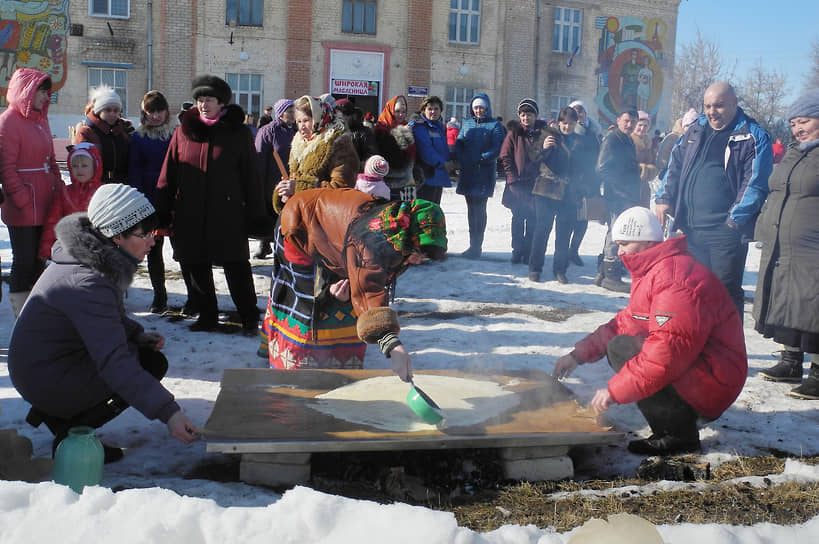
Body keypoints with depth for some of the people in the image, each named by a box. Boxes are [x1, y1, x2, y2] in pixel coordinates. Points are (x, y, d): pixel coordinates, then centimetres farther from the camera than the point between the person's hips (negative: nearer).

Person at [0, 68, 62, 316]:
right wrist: (22, 199, -17)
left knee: (38, 258, 12)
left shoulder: (41, 120, 16)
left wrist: (59, 188, 11)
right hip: (22, 210, -8)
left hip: (45, 204, 8)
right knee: (24, 260, -3)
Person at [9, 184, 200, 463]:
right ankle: (71, 435, -6)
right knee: (152, 364, -11)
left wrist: (136, 334, 0)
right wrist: (168, 412, -40)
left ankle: (53, 413, 12)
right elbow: (114, 363, -36)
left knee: (149, 354, 11)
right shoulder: (88, 282, -29)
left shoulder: (90, 257, 0)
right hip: (46, 383, -9)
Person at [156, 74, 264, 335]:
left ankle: (249, 319, 12)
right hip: (190, 217, 3)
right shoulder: (183, 132, 7)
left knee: (237, 269, -1)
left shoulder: (238, 132, 2)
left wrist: (255, 213, -2)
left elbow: (250, 175, 3)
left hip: (228, 216, -3)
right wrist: (164, 213, 4)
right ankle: (207, 316, 26)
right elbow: (168, 176, 8)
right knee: (196, 269, 11)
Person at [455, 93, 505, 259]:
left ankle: (477, 246, -3)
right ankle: (473, 245, 14)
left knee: (479, 208, -7)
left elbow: (497, 149, -10)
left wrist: (480, 159, -17)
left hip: (484, 173, -5)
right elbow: (458, 144, 9)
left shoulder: (495, 125, 0)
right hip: (467, 173, 5)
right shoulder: (467, 124, 15)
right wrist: (463, 160, -8)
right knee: (471, 208, 8)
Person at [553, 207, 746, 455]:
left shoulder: (676, 278, -22)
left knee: (622, 349, -20)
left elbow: (668, 349, -31)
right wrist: (579, 354, 7)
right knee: (618, 344, 12)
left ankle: (679, 433, -11)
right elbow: (627, 321, 17)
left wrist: (615, 390, -28)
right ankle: (682, 412, 8)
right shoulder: (651, 272, 13)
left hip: (713, 385, -11)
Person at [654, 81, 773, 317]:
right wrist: (664, 199, 6)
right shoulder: (695, 131, 15)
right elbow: (675, 167, 20)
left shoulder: (754, 137, -3)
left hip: (727, 230, -6)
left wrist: (735, 220, -16)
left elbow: (755, 183, -10)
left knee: (726, 291, -3)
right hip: (691, 228, 6)